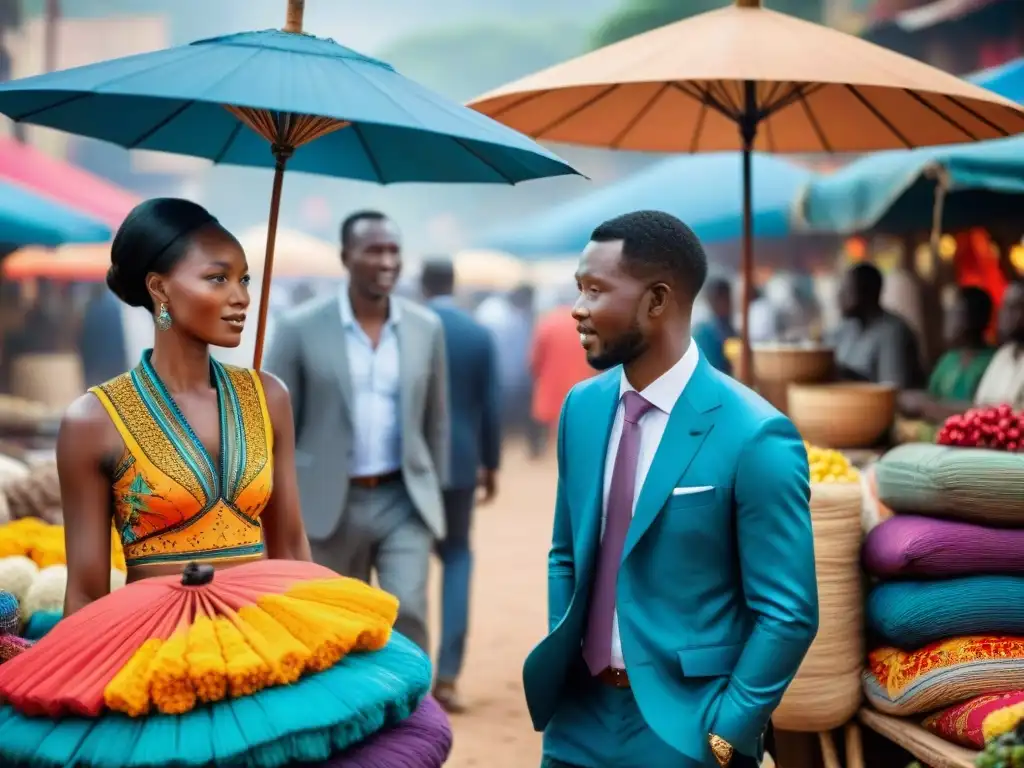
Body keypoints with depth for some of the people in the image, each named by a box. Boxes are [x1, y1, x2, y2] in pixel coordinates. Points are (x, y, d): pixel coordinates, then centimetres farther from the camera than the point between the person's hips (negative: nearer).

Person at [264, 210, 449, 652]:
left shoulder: (426, 327, 2)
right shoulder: (300, 327, -7)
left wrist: (435, 495, 13)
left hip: (404, 501, 1)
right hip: (328, 504, -1)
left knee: (407, 610, -15)